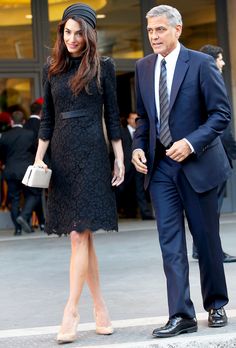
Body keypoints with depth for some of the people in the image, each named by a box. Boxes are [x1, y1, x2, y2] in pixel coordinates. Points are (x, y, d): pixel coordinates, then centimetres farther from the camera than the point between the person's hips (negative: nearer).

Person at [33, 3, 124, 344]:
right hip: (62, 155, 4)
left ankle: (71, 311, -7)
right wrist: (39, 158, 8)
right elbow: (48, 118, 13)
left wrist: (119, 159, 1)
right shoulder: (52, 67, 10)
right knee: (82, 237, 7)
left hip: (91, 154, -4)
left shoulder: (103, 66, 1)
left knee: (79, 234, -10)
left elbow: (112, 115, 3)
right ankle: (100, 309, 15)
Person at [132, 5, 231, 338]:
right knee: (170, 241, -1)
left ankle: (216, 305, 26)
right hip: (160, 165, 4)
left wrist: (191, 143, -20)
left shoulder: (201, 63, -8)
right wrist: (138, 146, 0)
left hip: (196, 162, -4)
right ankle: (181, 314, 1)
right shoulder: (144, 67, 8)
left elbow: (221, 113, -9)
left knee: (206, 238, 8)